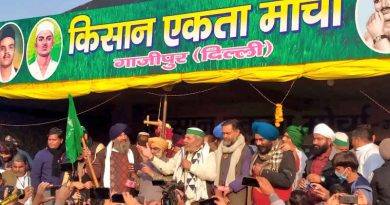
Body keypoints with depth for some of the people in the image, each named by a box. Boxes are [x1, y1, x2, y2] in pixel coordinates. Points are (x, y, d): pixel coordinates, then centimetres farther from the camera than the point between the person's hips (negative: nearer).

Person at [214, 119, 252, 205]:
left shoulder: (245, 150, -5)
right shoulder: (219, 150, 14)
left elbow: (246, 176, -11)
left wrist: (230, 187, -17)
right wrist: (216, 186, 1)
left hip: (236, 194, -5)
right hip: (219, 193, 5)